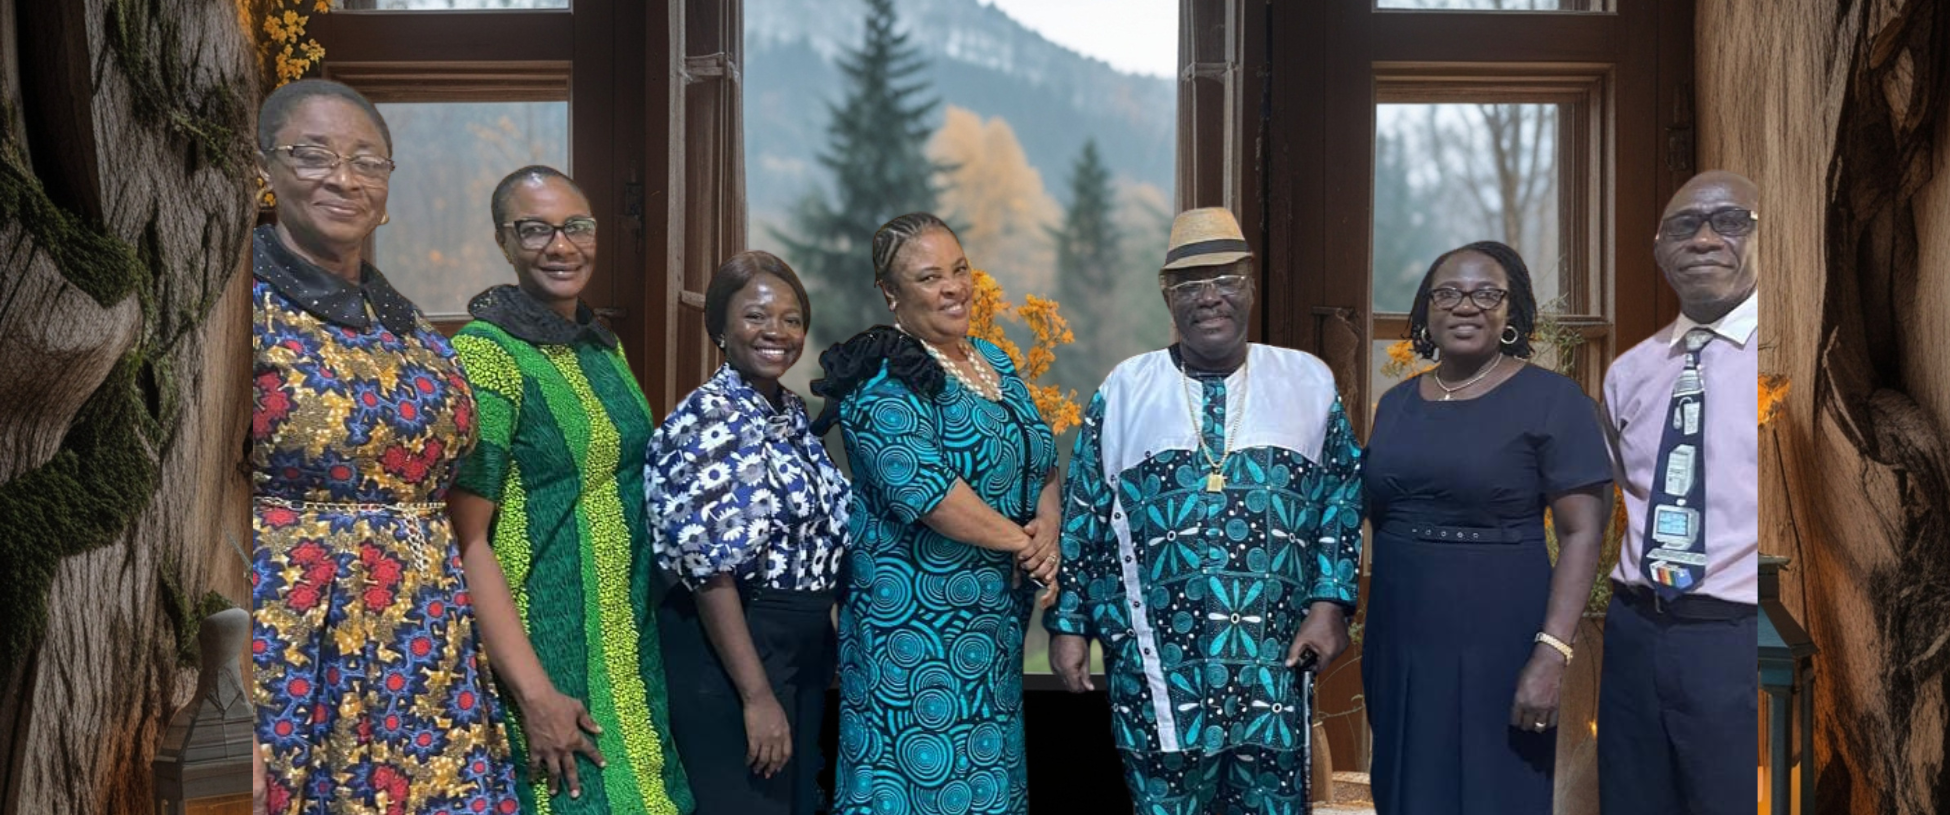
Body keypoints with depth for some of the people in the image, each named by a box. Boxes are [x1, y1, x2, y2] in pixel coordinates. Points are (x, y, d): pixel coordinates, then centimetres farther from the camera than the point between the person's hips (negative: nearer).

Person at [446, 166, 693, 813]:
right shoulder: (485, 353, -13)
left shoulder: (603, 347, 10)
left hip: (628, 648, 7)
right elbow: (465, 538, -18)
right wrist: (535, 693, -22)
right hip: (543, 655, -7)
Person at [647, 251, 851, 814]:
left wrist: (821, 639, 16)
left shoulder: (792, 411, 9)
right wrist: (756, 695, -22)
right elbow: (709, 571, -21)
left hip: (804, 646, 9)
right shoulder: (707, 421, -17)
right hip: (731, 648, -9)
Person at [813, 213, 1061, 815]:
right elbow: (922, 487, -24)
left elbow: (1043, 465, 15)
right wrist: (1020, 540, -15)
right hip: (918, 630, -8)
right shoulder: (884, 377, -13)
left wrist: (1049, 528, -6)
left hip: (997, 622, 8)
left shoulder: (996, 363, 12)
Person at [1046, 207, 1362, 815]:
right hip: (1160, 667, 0)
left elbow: (1343, 498, 7)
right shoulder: (1124, 390, 5)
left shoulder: (1308, 382, 6)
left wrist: (1331, 601, -4)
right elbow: (1082, 519, 7)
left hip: (1275, 665, 1)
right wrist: (1068, 623, 4)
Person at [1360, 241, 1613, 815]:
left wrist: (1552, 652, -19)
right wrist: (1360, 633, 10)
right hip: (1398, 644, 5)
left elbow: (1582, 533, -10)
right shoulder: (1396, 403, 11)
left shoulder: (1550, 400, -5)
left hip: (1496, 649, -5)